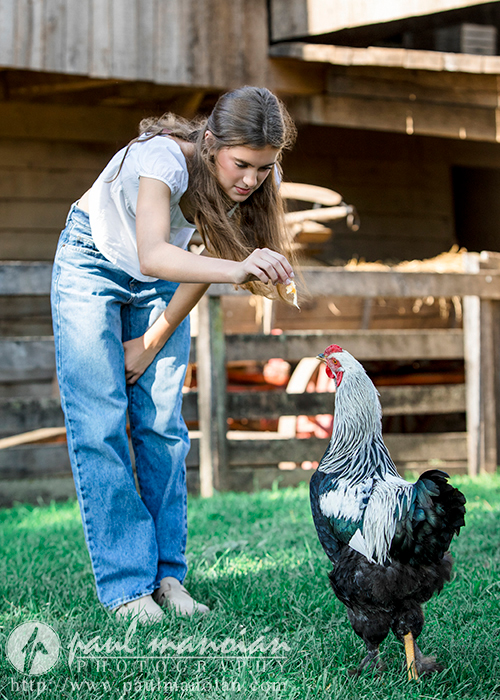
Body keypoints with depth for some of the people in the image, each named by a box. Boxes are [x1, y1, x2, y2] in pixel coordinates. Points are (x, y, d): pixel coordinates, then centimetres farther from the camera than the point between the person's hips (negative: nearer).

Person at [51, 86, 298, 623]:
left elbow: (208, 264, -8)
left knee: (162, 424, -4)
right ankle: (126, 586, -9)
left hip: (158, 286, 4)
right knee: (100, 423, -11)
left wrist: (152, 343, -6)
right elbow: (152, 255, -54)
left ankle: (166, 575, 1)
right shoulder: (165, 156, -37)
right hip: (93, 263, -4)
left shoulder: (258, 179, -21)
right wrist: (237, 268, -69)